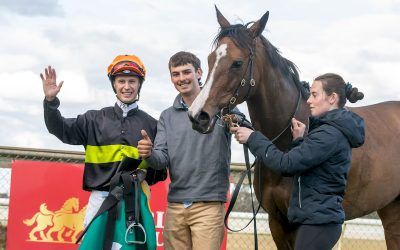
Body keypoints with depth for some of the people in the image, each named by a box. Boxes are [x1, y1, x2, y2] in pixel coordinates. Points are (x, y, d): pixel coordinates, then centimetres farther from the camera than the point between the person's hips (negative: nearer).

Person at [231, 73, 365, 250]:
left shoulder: (331, 134, -16)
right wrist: (299, 141, 4)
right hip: (320, 217, 10)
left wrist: (253, 138, -14)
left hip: (317, 220, -10)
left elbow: (286, 163, -22)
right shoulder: (335, 130, 17)